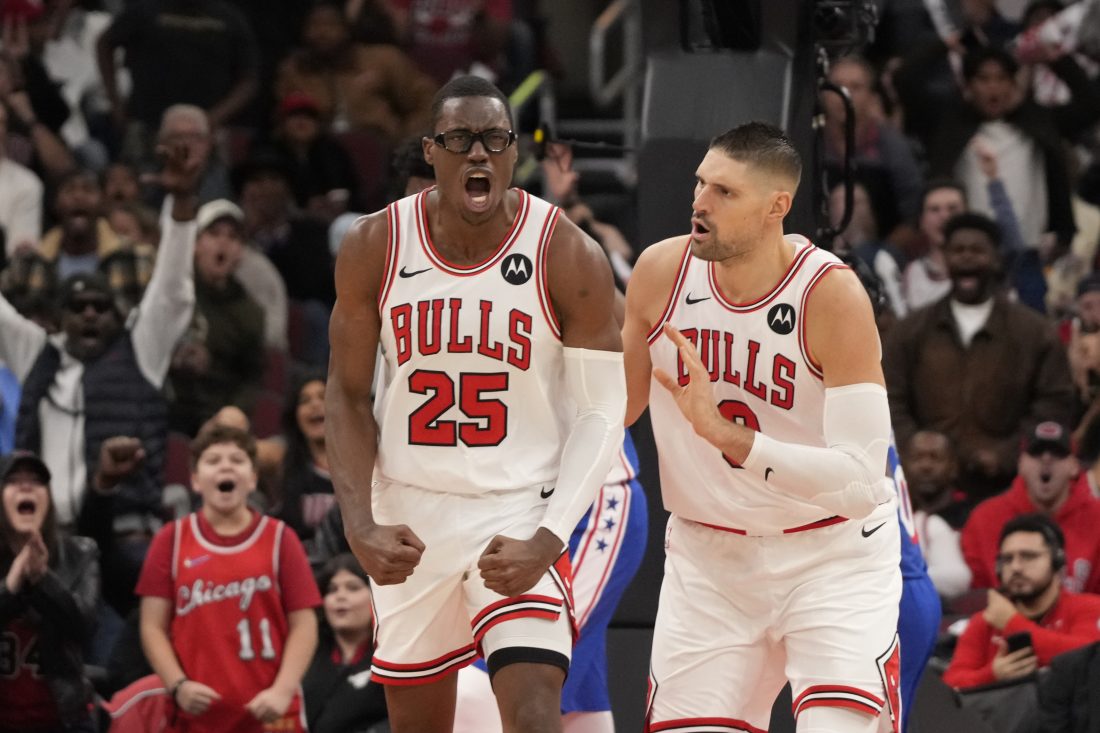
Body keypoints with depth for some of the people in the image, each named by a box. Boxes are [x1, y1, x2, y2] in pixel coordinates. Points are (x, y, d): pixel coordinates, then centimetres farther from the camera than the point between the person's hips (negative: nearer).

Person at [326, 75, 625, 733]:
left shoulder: (568, 257, -12)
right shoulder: (374, 248, -5)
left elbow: (602, 412, -10)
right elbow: (347, 396, 3)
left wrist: (547, 541, -21)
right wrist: (361, 525, -10)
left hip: (520, 515, -3)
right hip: (411, 517, 3)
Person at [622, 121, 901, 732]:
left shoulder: (833, 295, -20)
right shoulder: (661, 273, -7)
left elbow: (860, 483, -27)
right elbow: (616, 405, 12)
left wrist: (725, 434, -34)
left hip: (831, 554, -4)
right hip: (707, 556, 4)